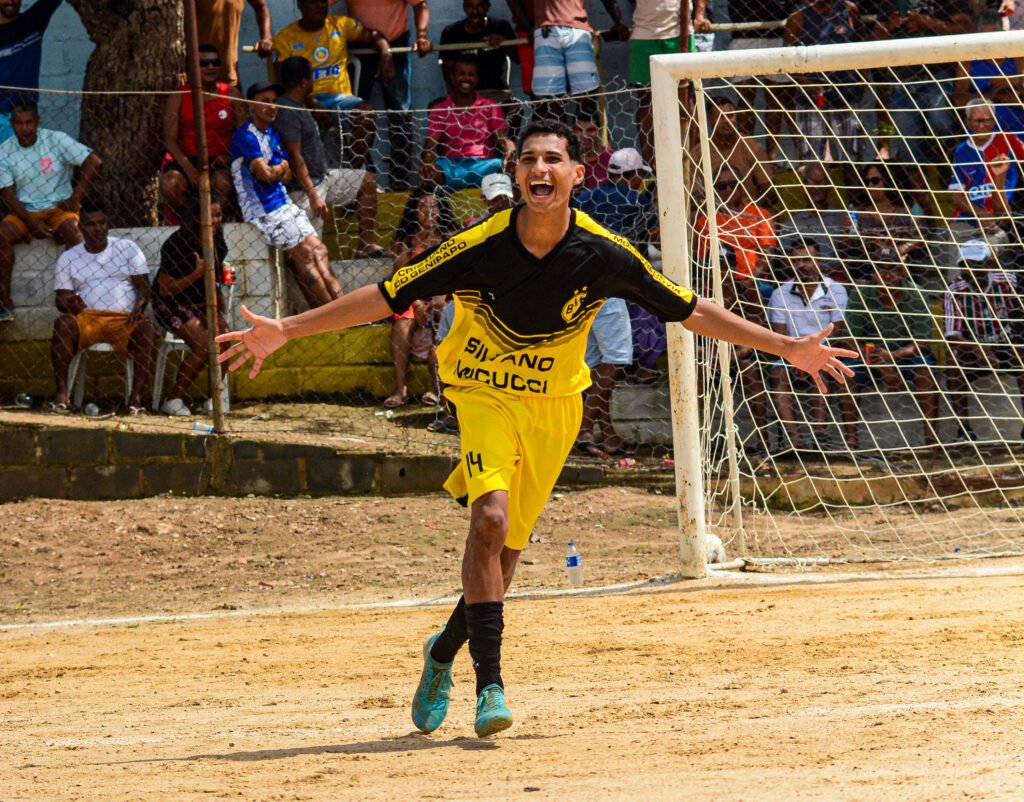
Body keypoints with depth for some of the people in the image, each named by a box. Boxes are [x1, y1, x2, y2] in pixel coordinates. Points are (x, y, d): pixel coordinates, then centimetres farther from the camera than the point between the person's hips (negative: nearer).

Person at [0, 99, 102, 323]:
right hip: (24, 212, 2)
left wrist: (75, 198, -11)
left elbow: (94, 162, -8)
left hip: (59, 209, -2)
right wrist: (31, 222, -18)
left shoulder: (56, 140, -5)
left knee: (73, 231, -35)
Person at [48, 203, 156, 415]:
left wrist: (138, 309, -14)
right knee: (63, 324, -34)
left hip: (124, 319, 0)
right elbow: (61, 298, 9)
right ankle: (62, 394, -34)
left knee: (147, 330, -34)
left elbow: (143, 287, 8)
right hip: (87, 318, 0)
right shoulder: (68, 258, 14)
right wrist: (69, 304, -17)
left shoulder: (127, 248, 13)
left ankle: (136, 396, -34)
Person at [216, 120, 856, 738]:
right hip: (485, 393, -2)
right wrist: (285, 331, -17)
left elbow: (690, 310, -5)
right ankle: (490, 683, -20)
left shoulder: (601, 254, -14)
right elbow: (388, 296, -12)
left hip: (555, 403, 2)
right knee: (491, 517, -24)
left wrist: (787, 347, -5)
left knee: (508, 546, 5)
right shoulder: (481, 246, -19)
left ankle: (445, 651, 33)